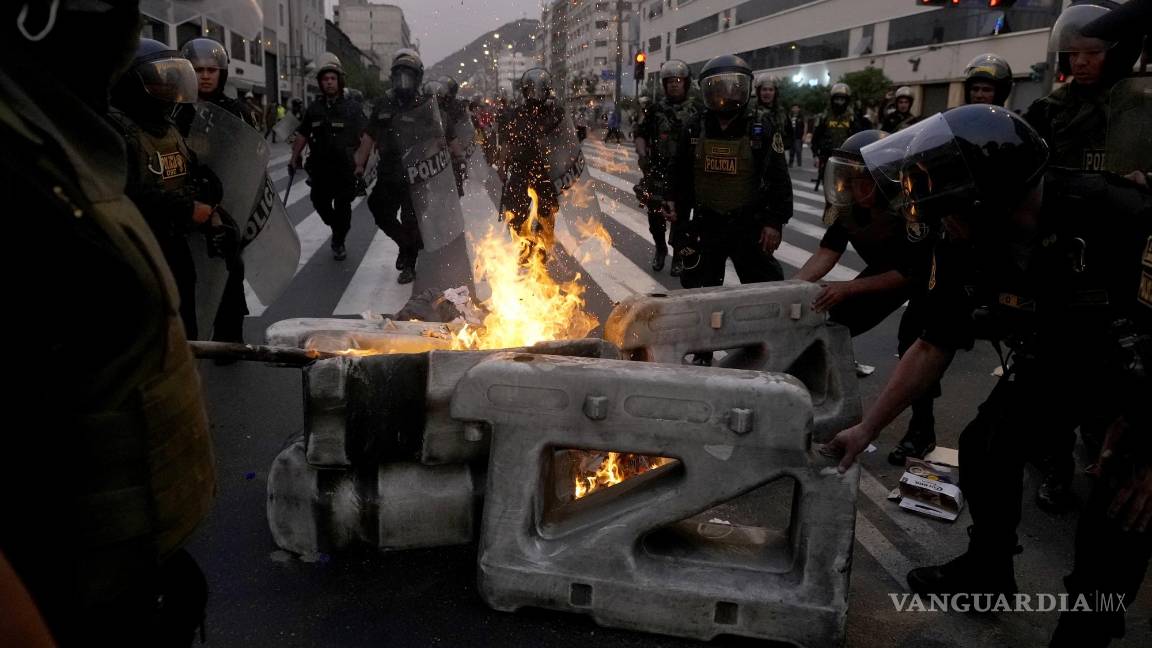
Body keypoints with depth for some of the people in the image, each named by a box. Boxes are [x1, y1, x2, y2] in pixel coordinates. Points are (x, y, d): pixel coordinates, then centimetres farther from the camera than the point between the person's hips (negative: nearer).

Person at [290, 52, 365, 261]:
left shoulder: (352, 108, -1)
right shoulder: (313, 109, 8)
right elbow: (303, 136, 15)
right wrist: (295, 158, 6)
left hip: (345, 168, -3)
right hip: (320, 168, 3)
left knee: (342, 207, 1)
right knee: (320, 204, 5)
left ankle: (340, 243, 19)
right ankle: (337, 230, 33)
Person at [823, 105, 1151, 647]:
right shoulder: (963, 248, -20)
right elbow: (934, 346, -9)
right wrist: (867, 428, -12)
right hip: (1060, 358, 6)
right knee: (985, 449, 6)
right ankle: (988, 571, 31)